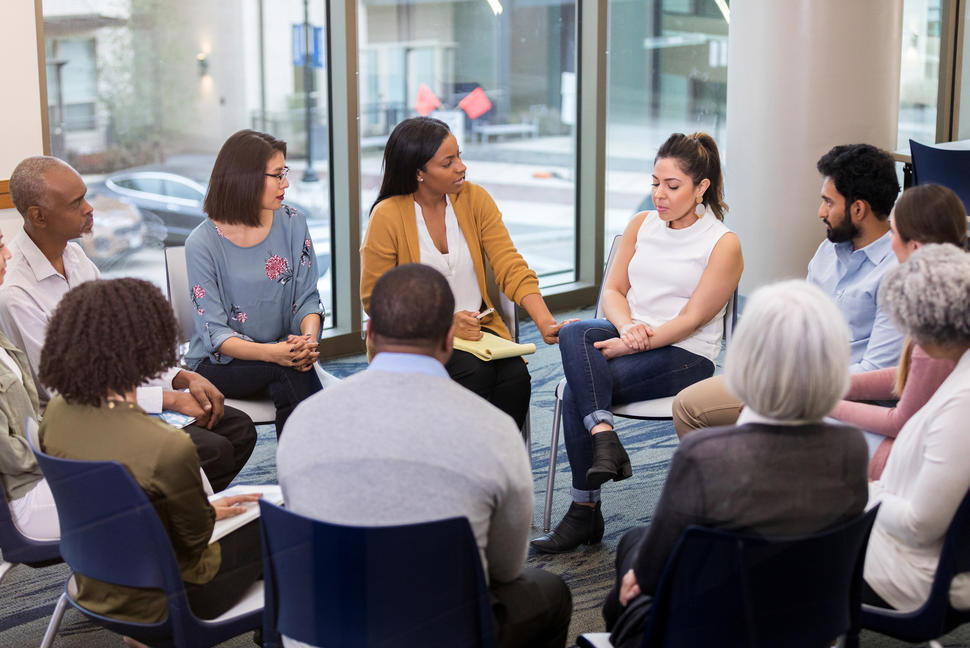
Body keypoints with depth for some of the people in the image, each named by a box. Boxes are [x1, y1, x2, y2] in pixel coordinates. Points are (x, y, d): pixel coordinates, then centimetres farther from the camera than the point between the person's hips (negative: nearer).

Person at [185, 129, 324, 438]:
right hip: (219, 363, -3)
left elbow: (307, 298, 3)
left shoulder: (292, 224, 1)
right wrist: (271, 353, -31)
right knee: (288, 371, -31)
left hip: (281, 352, 3)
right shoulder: (202, 243, -11)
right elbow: (215, 333, -14)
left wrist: (308, 338, -20)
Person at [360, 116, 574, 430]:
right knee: (475, 372, -30)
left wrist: (546, 322, -21)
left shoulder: (475, 199, 0)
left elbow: (512, 268, -5)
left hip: (477, 327, 4)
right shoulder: (387, 216, -11)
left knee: (515, 375, -24)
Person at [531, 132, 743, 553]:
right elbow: (613, 289, 9)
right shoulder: (641, 225, 12)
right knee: (574, 333, -30)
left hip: (684, 355, -5)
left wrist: (631, 345, -20)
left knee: (577, 390, -26)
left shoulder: (723, 245, -5)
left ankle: (585, 512, -19)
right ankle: (604, 437, -37)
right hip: (628, 338, 6)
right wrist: (628, 326, -13)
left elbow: (691, 319, -11)